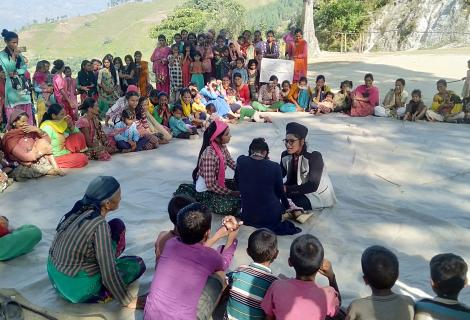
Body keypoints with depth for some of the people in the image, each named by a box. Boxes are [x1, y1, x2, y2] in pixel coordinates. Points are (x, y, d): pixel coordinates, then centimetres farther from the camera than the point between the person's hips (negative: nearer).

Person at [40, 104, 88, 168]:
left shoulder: (62, 123, 5)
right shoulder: (47, 127, -20)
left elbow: (77, 133, 13)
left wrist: (71, 125, -6)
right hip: (56, 158, -9)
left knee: (79, 136, 1)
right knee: (83, 158, -20)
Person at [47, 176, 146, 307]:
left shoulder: (79, 209, -4)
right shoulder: (100, 225, -27)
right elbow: (109, 274, -24)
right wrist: (127, 301, -9)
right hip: (77, 290, -7)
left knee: (117, 225, 8)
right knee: (137, 264, 7)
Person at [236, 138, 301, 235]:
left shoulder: (240, 161, -11)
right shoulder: (275, 167, -15)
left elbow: (237, 181, 9)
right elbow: (280, 192, 3)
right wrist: (287, 206, 21)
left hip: (248, 218, 3)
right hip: (271, 218, -3)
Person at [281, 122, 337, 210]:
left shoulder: (314, 156, -26)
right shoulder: (285, 155, -9)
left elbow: (313, 186, -30)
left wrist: (287, 189, -37)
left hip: (320, 196, -6)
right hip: (303, 191, 6)